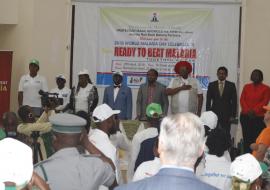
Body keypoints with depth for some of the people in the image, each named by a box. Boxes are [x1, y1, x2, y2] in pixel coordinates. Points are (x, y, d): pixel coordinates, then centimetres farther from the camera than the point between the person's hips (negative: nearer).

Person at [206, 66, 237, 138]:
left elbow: (234, 101, 4)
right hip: (214, 113, 1)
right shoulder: (211, 85, 8)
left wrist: (233, 115, -2)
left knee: (226, 134, -4)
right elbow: (208, 100, 9)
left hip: (226, 114, -1)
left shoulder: (231, 85, 5)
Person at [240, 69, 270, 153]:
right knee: (246, 139, 1)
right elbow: (242, 100, 7)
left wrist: (254, 111, -15)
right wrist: (247, 110, -9)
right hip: (245, 116, 3)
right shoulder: (246, 87, 15)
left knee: (256, 139, -11)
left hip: (259, 118, -3)